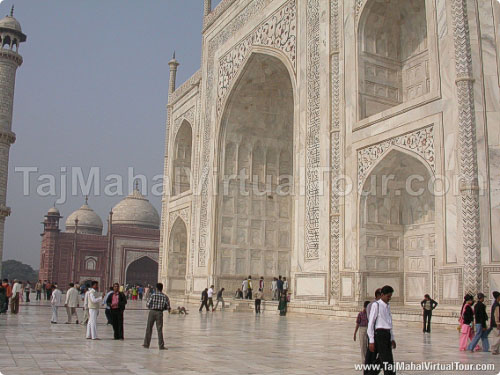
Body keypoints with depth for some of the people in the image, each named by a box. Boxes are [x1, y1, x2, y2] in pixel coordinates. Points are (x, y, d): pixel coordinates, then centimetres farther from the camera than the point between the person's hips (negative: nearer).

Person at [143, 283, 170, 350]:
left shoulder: (153, 295, -6)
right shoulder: (165, 296, -1)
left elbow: (147, 304, -8)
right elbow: (168, 307, 0)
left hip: (152, 312, -1)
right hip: (160, 313, 1)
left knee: (149, 328, 11)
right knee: (159, 330, 4)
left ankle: (146, 344, 18)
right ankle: (161, 346, 3)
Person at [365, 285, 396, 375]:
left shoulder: (387, 306, 16)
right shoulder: (376, 305, -8)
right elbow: (370, 323, -11)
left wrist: (392, 339, 17)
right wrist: (371, 341, -14)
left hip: (387, 335, 8)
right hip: (379, 334, -8)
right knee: (387, 361, -9)